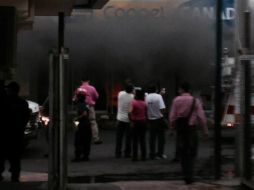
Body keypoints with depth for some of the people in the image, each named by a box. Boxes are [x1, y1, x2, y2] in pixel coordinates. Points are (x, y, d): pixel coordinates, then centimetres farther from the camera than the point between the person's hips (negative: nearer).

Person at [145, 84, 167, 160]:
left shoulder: (146, 97, -4)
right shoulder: (158, 96, -13)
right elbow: (162, 108, -20)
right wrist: (162, 113, -1)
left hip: (150, 120, 3)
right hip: (159, 119, -3)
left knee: (152, 138, 11)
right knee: (161, 137, 8)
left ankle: (152, 154, 12)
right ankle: (160, 154, 8)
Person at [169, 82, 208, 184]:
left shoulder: (176, 100, -3)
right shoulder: (195, 101, -3)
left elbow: (172, 116, -5)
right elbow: (201, 117, -6)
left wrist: (171, 127, 7)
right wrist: (205, 130, 0)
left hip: (180, 128, 1)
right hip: (191, 128, -1)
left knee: (183, 152, 10)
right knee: (192, 153, 9)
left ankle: (186, 175, 11)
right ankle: (189, 176, 3)